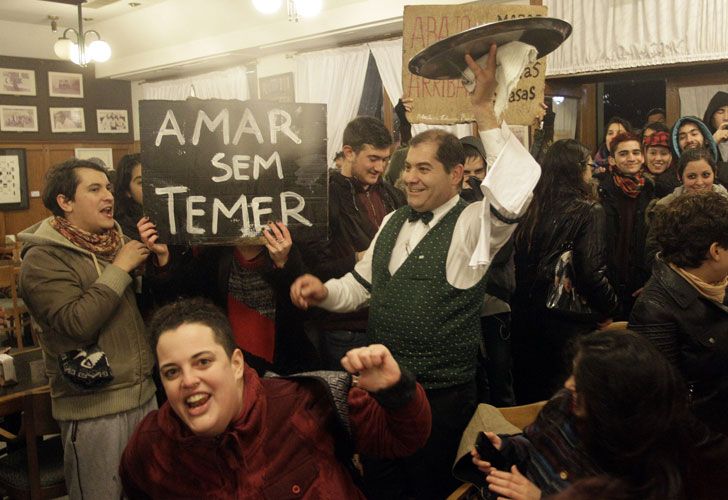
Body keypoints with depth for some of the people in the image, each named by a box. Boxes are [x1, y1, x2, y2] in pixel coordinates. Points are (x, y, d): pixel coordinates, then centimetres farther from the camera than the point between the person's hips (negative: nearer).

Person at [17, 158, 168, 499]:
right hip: (94, 407, -6)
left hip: (144, 393, 7)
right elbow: (78, 322, -25)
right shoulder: (43, 259, -11)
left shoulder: (116, 241, 10)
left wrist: (160, 263, -2)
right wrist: (119, 269, -18)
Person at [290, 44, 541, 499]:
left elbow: (518, 186, -34)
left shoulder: (474, 225, -14)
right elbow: (362, 285, 15)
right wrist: (324, 291, -5)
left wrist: (484, 111, -34)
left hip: (442, 394, -6)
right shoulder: (393, 223, 8)